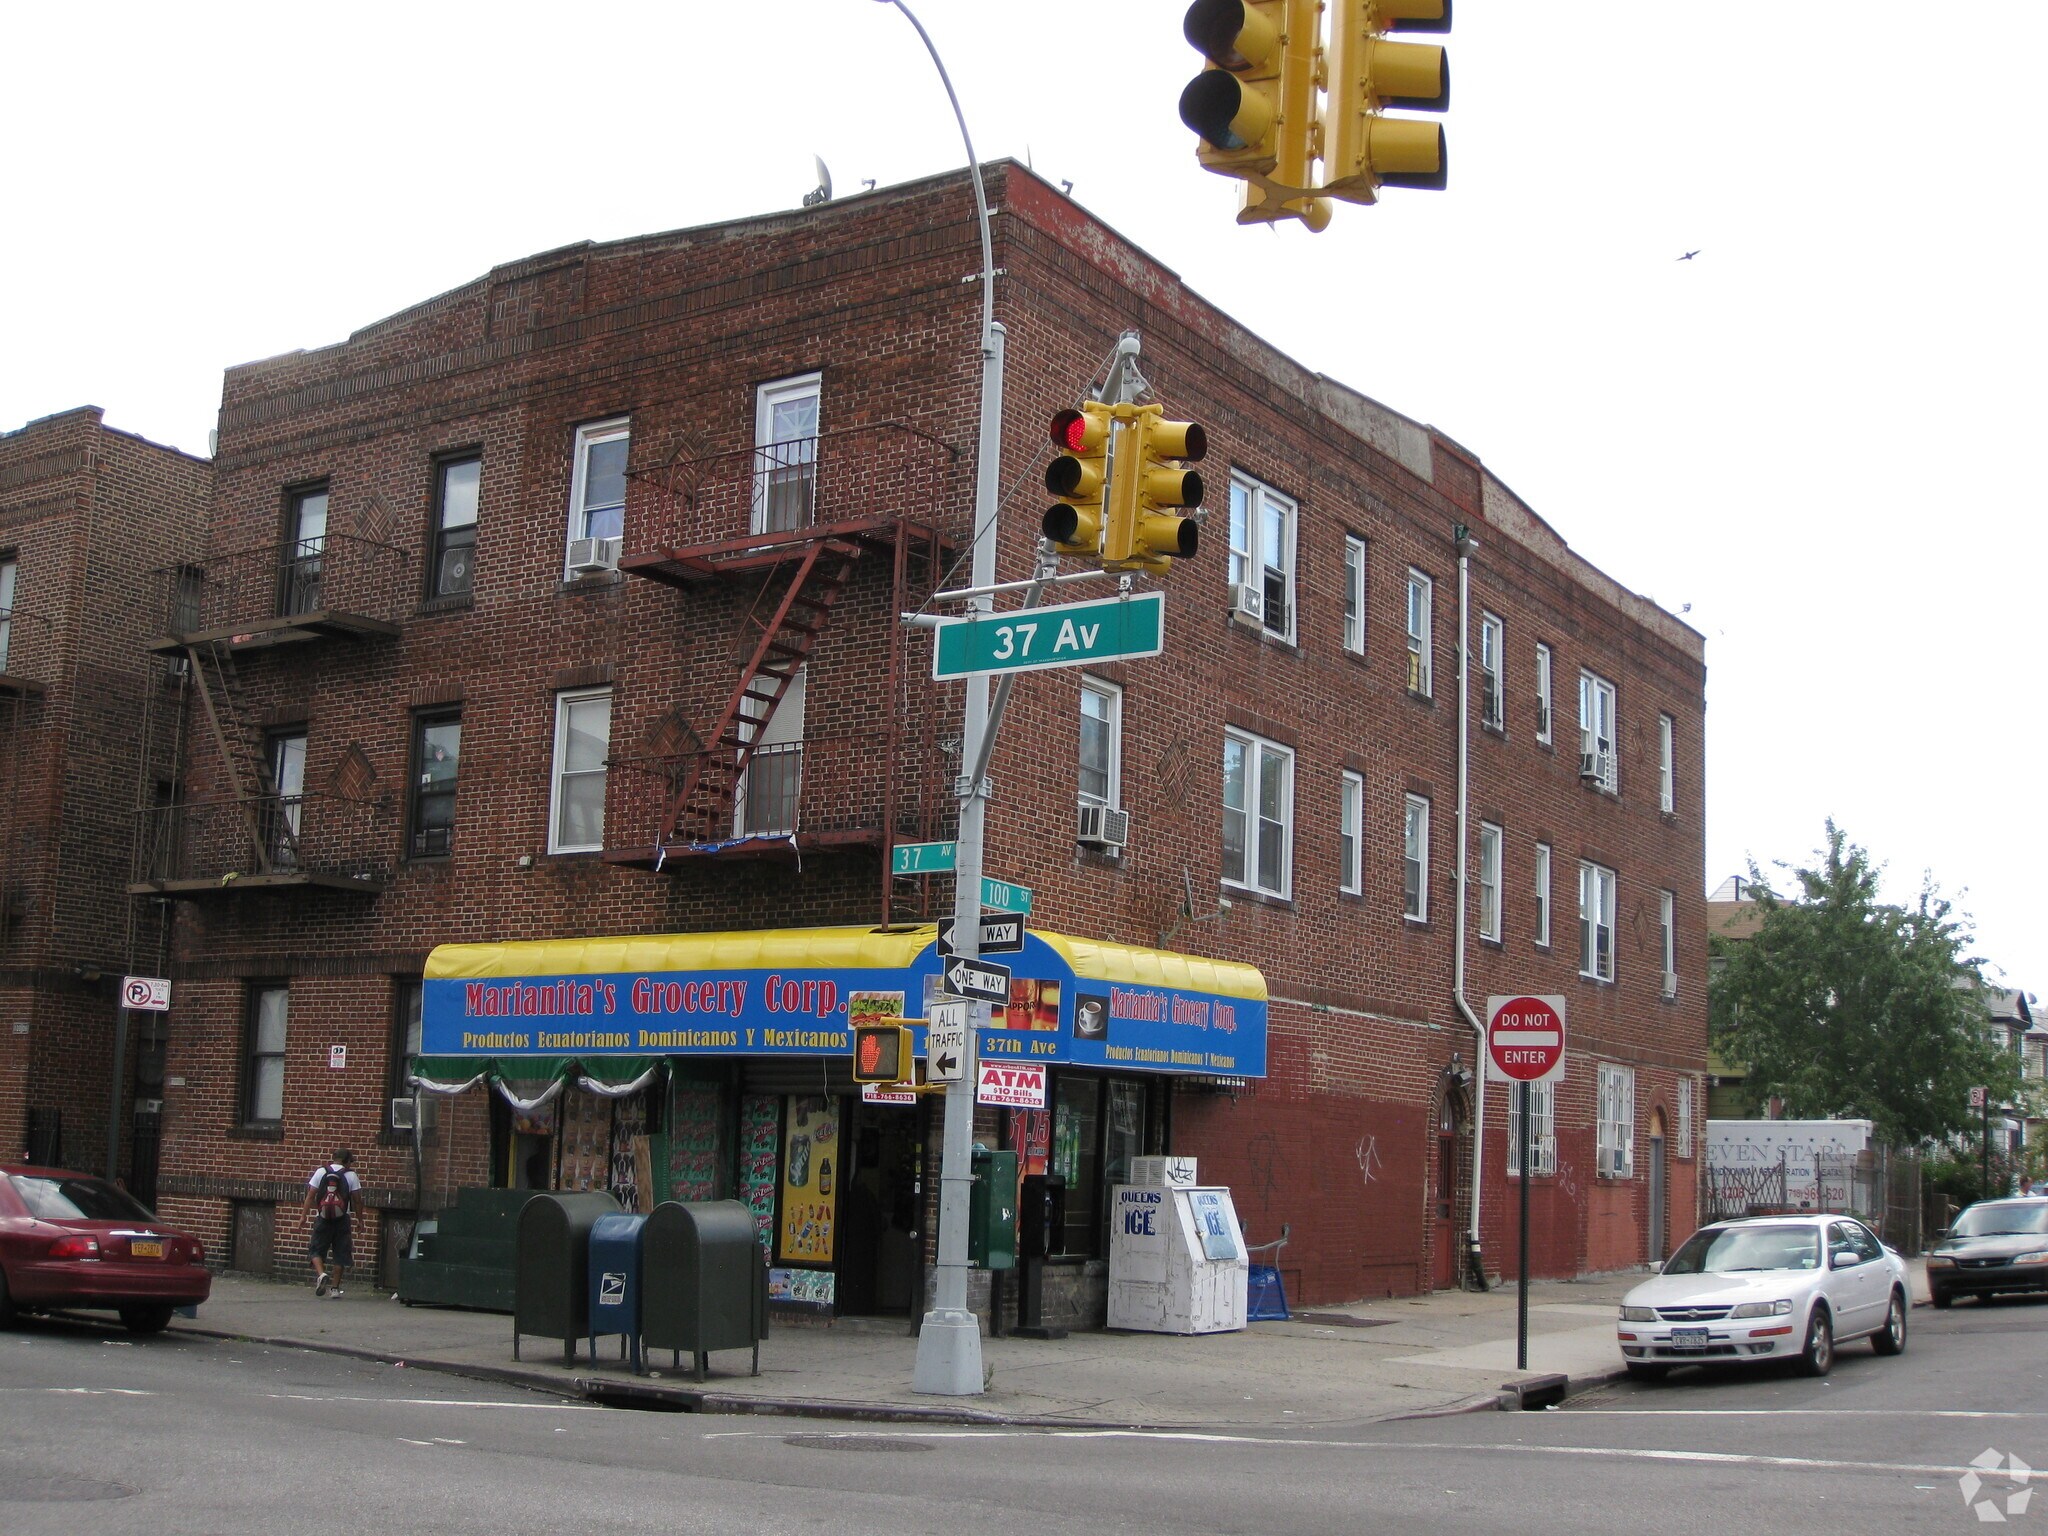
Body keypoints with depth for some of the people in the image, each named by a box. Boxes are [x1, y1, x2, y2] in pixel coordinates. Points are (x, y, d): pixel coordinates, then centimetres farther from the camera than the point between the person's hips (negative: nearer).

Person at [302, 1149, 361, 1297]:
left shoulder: (321, 1171, 4)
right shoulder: (351, 1175, 1)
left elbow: (310, 1196, 1)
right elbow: (357, 1200, 0)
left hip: (323, 1218, 0)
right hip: (342, 1219, 0)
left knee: (316, 1250, 10)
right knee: (340, 1254, 7)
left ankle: (321, 1274, -15)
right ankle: (335, 1287, 8)